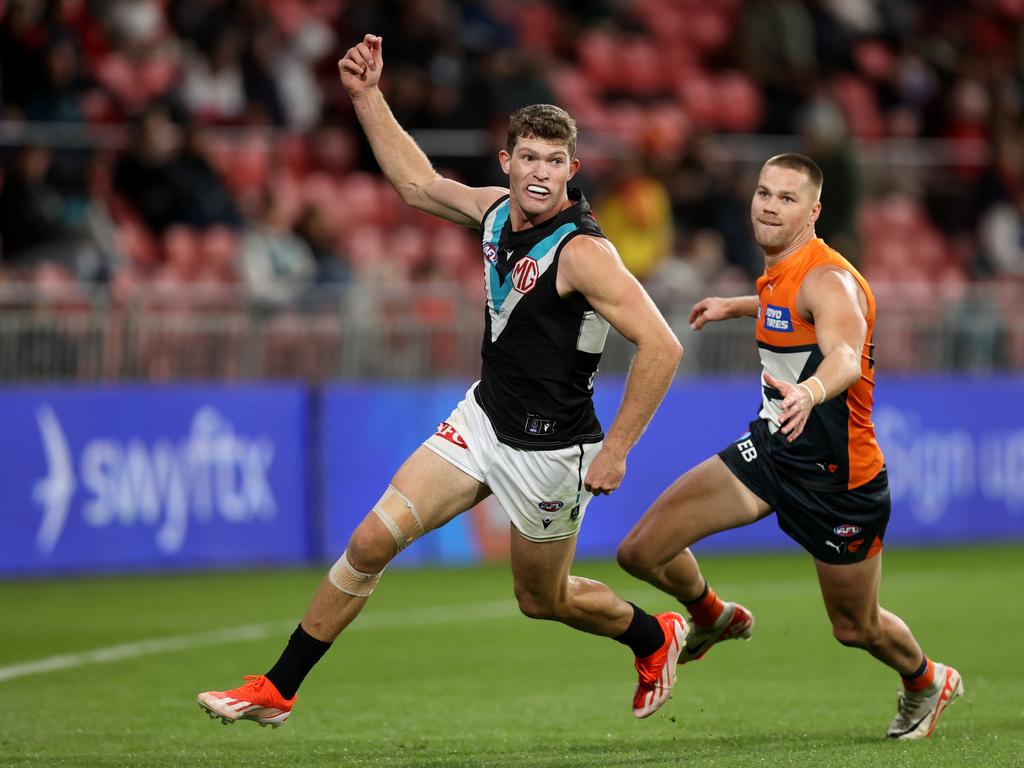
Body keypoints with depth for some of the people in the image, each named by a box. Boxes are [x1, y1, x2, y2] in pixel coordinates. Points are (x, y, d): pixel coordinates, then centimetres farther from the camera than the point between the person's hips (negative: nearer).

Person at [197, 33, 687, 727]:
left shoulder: (582, 251, -24)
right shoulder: (496, 210, -1)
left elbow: (661, 346, -27)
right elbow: (417, 181, 18)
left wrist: (615, 451, -23)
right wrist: (367, 95, 11)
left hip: (549, 451, -6)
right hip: (482, 417, 6)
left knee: (542, 599, 13)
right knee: (372, 540, -3)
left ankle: (656, 637, 43)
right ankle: (276, 692, 3)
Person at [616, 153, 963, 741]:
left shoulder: (828, 280, -24)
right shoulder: (780, 274, 3)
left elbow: (845, 356, -45)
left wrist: (810, 391, -66)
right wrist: (735, 307, 42)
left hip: (837, 473, -7)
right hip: (773, 448, 7)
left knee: (857, 628, 9)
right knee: (643, 551, -5)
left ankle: (926, 681, 44)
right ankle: (715, 619, 28)